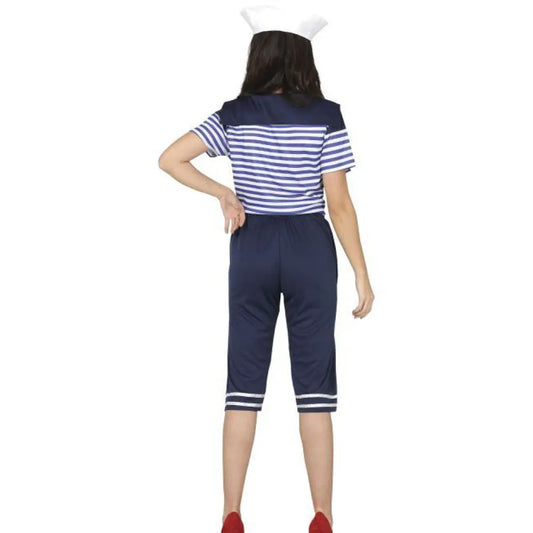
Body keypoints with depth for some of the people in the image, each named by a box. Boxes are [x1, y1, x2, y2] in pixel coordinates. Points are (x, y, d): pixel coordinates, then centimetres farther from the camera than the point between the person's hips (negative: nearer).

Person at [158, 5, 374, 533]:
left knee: (244, 381, 7)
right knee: (314, 385, 3)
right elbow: (338, 204, -9)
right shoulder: (325, 116, -7)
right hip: (309, 248, -2)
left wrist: (222, 193, 4)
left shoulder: (234, 115, 0)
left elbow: (170, 159, -6)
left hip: (252, 247, 2)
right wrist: (361, 274, -4)